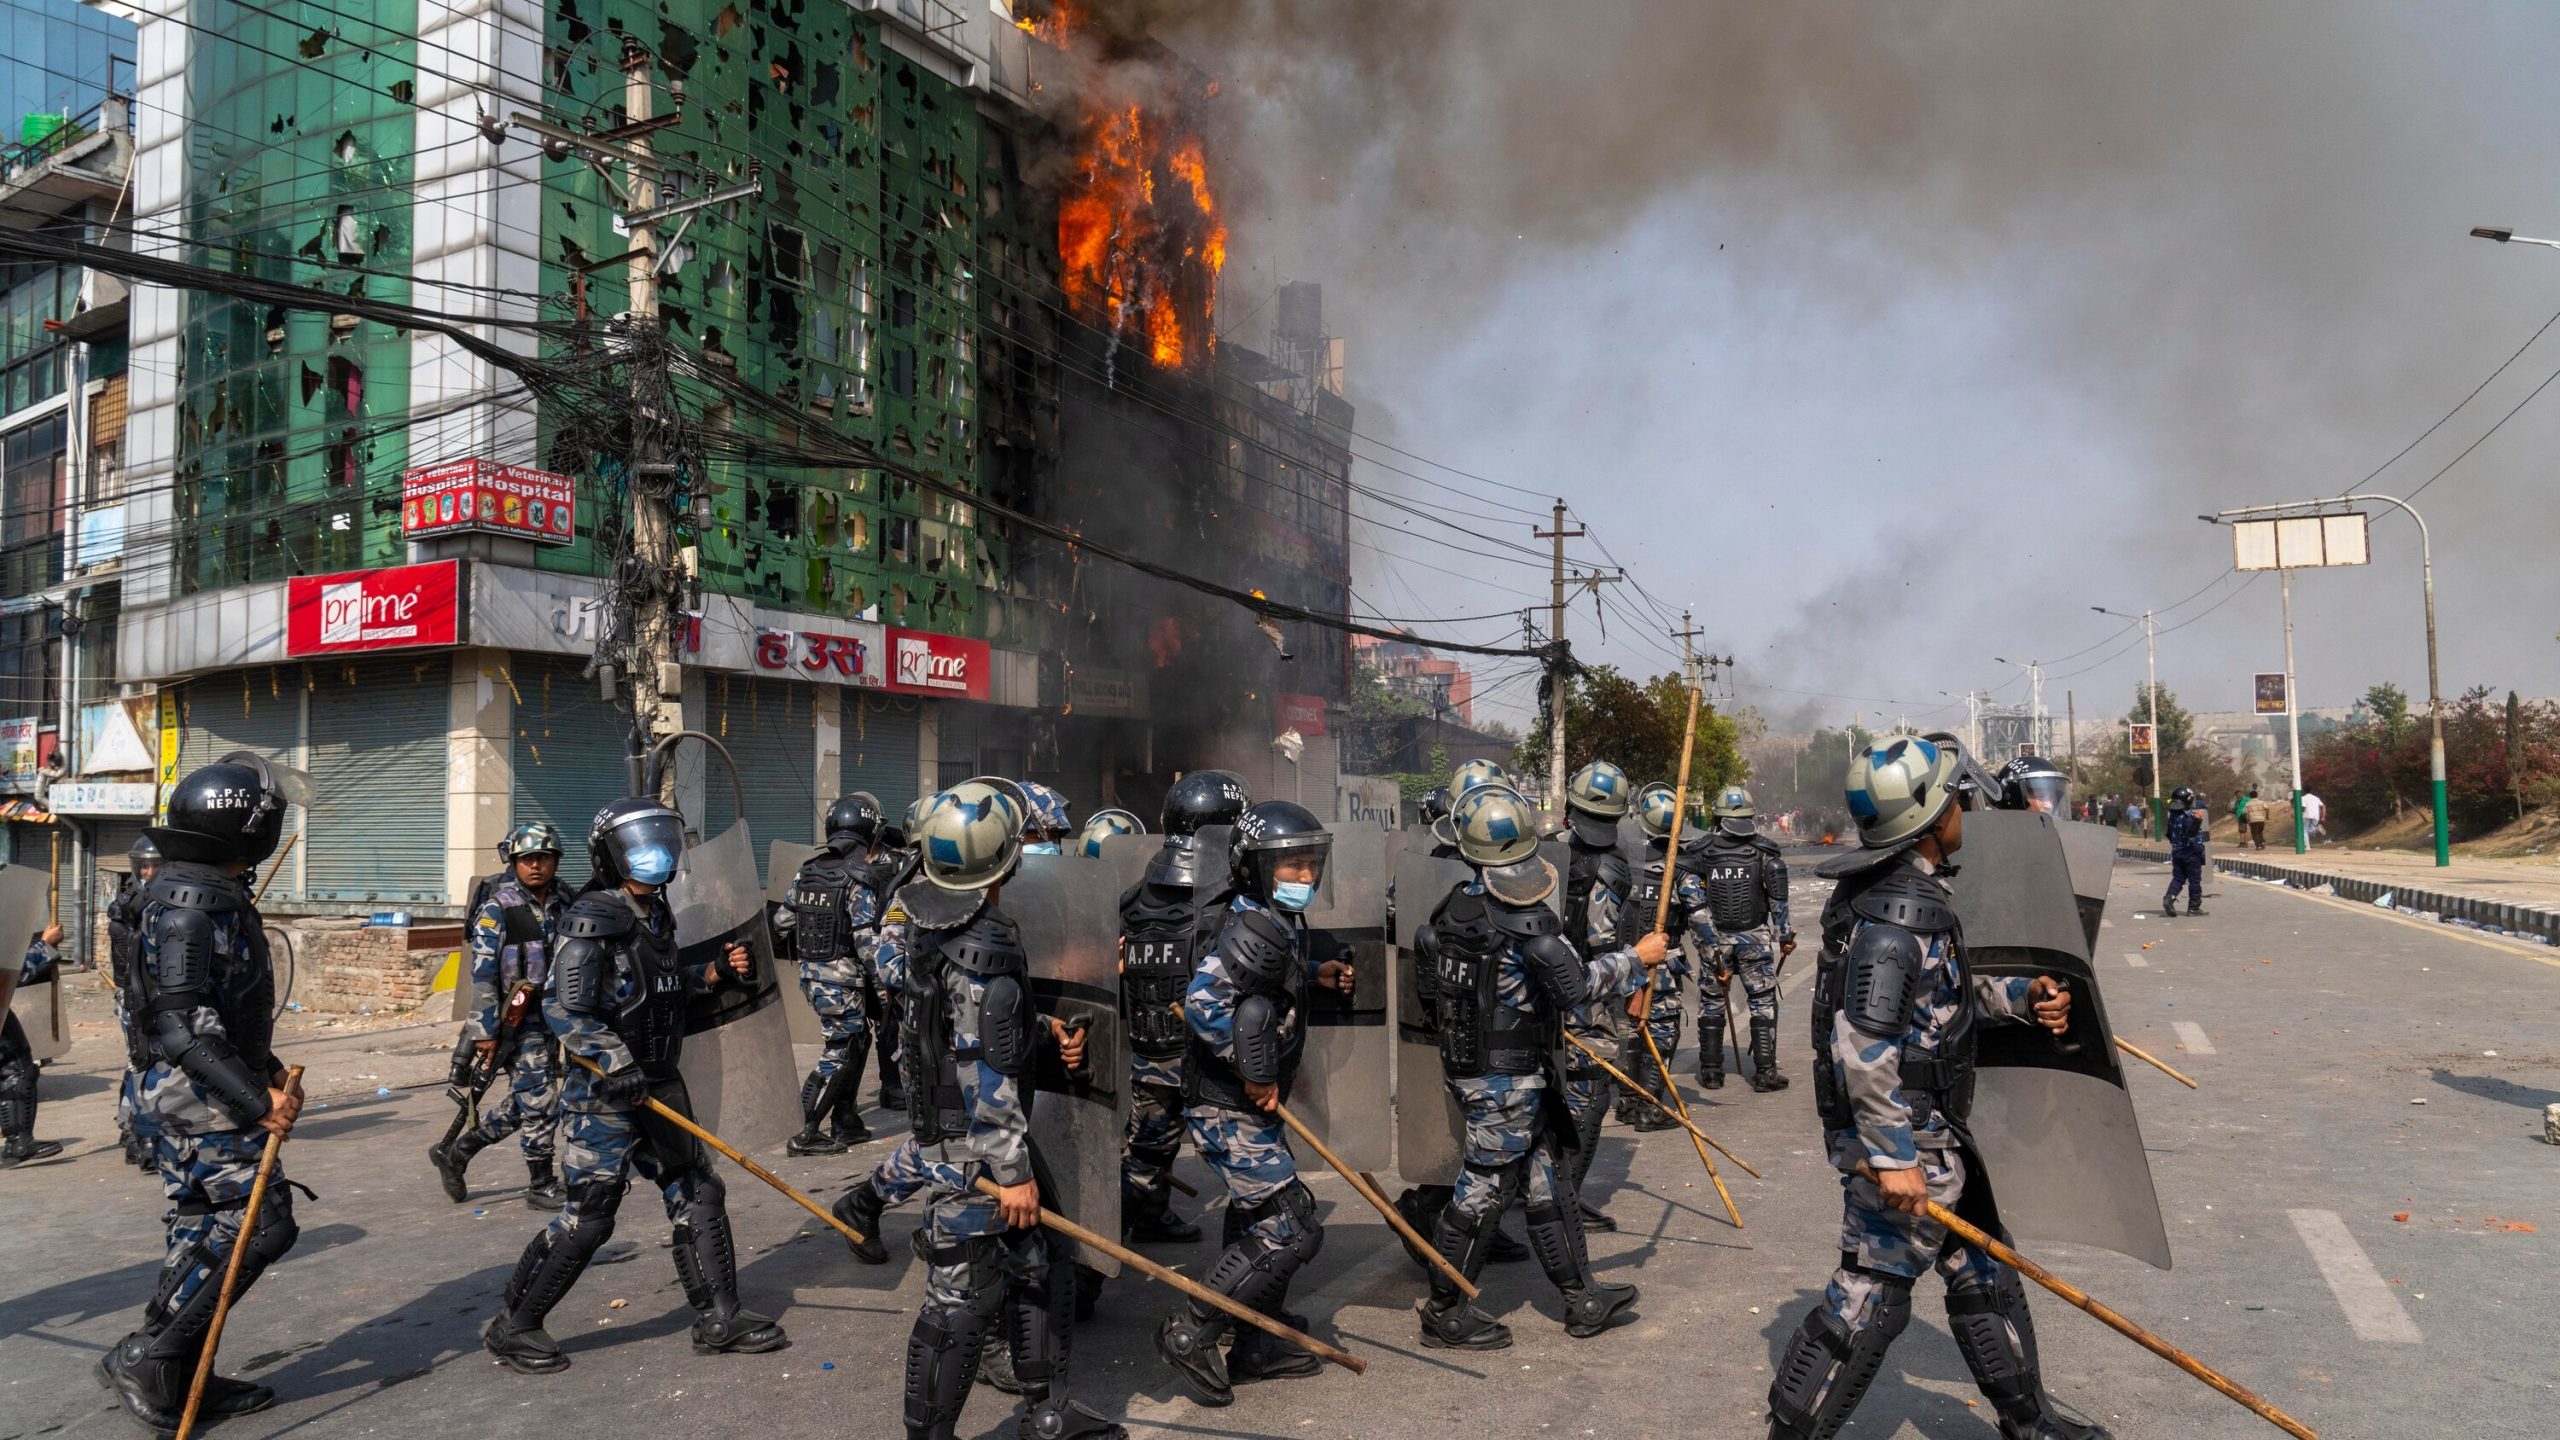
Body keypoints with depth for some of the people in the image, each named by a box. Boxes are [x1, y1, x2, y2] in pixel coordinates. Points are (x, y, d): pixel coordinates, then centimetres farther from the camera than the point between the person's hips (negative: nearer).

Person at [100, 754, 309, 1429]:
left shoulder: (212, 893, 13)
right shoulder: (189, 899, -19)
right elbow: (180, 1022, -25)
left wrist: (271, 1074, 15)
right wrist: (257, 1101, -24)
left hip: (193, 1095, 10)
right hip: (199, 1099, -10)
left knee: (206, 1232, 15)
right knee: (258, 1225, -7)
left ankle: (181, 1379, 23)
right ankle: (144, 1360, 1)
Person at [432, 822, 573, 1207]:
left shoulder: (563, 905, 9)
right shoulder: (497, 908, -11)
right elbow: (483, 973, -14)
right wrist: (485, 1031, -17)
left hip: (551, 1016, 7)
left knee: (523, 1105, 14)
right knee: (541, 1103, -5)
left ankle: (454, 1152, 31)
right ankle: (542, 1186, 9)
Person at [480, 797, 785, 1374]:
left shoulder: (656, 915, 11)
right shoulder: (593, 920, -15)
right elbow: (565, 1008, -21)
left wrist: (715, 972, 6)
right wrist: (619, 1065, -28)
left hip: (660, 1086, 8)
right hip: (606, 1091, -8)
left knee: (699, 1196, 9)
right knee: (588, 1217, -2)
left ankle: (720, 1320, 18)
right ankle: (513, 1326, 16)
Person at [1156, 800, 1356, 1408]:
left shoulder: (1281, 925, 9)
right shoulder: (1253, 930, -22)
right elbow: (1204, 1004, -33)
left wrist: (1316, 972, 12)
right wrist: (1255, 1074, -24)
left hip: (1253, 1108, 10)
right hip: (1231, 1113, -10)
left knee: (1260, 1222, 19)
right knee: (1289, 1230, -9)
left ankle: (1257, 1347, 32)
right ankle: (1190, 1334, 0)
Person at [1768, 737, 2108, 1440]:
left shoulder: (1916, 890, 9)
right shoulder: (1897, 909, -24)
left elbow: (1950, 989, 21)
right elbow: (1863, 1045, -28)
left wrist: (2022, 996, 5)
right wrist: (1891, 1157, -26)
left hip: (1929, 1127, 11)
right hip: (1902, 1137, -11)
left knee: (1984, 1271, 22)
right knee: (1868, 1301, -2)